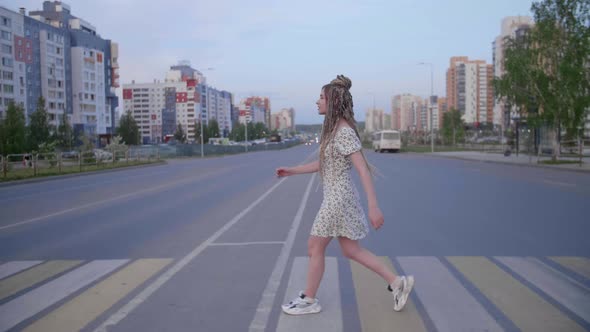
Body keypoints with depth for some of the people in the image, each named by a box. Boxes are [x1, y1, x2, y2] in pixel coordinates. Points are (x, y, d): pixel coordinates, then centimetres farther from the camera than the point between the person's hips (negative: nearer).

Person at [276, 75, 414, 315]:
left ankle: (308, 300, 20)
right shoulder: (335, 130, 11)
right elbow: (323, 164, 21)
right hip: (337, 197, 10)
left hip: (338, 198, -10)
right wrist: (292, 171, 22)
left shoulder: (344, 132, -18)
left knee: (315, 248, 4)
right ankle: (397, 282, 19)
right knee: (350, 250, 14)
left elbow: (363, 170, -22)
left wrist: (373, 207, -25)